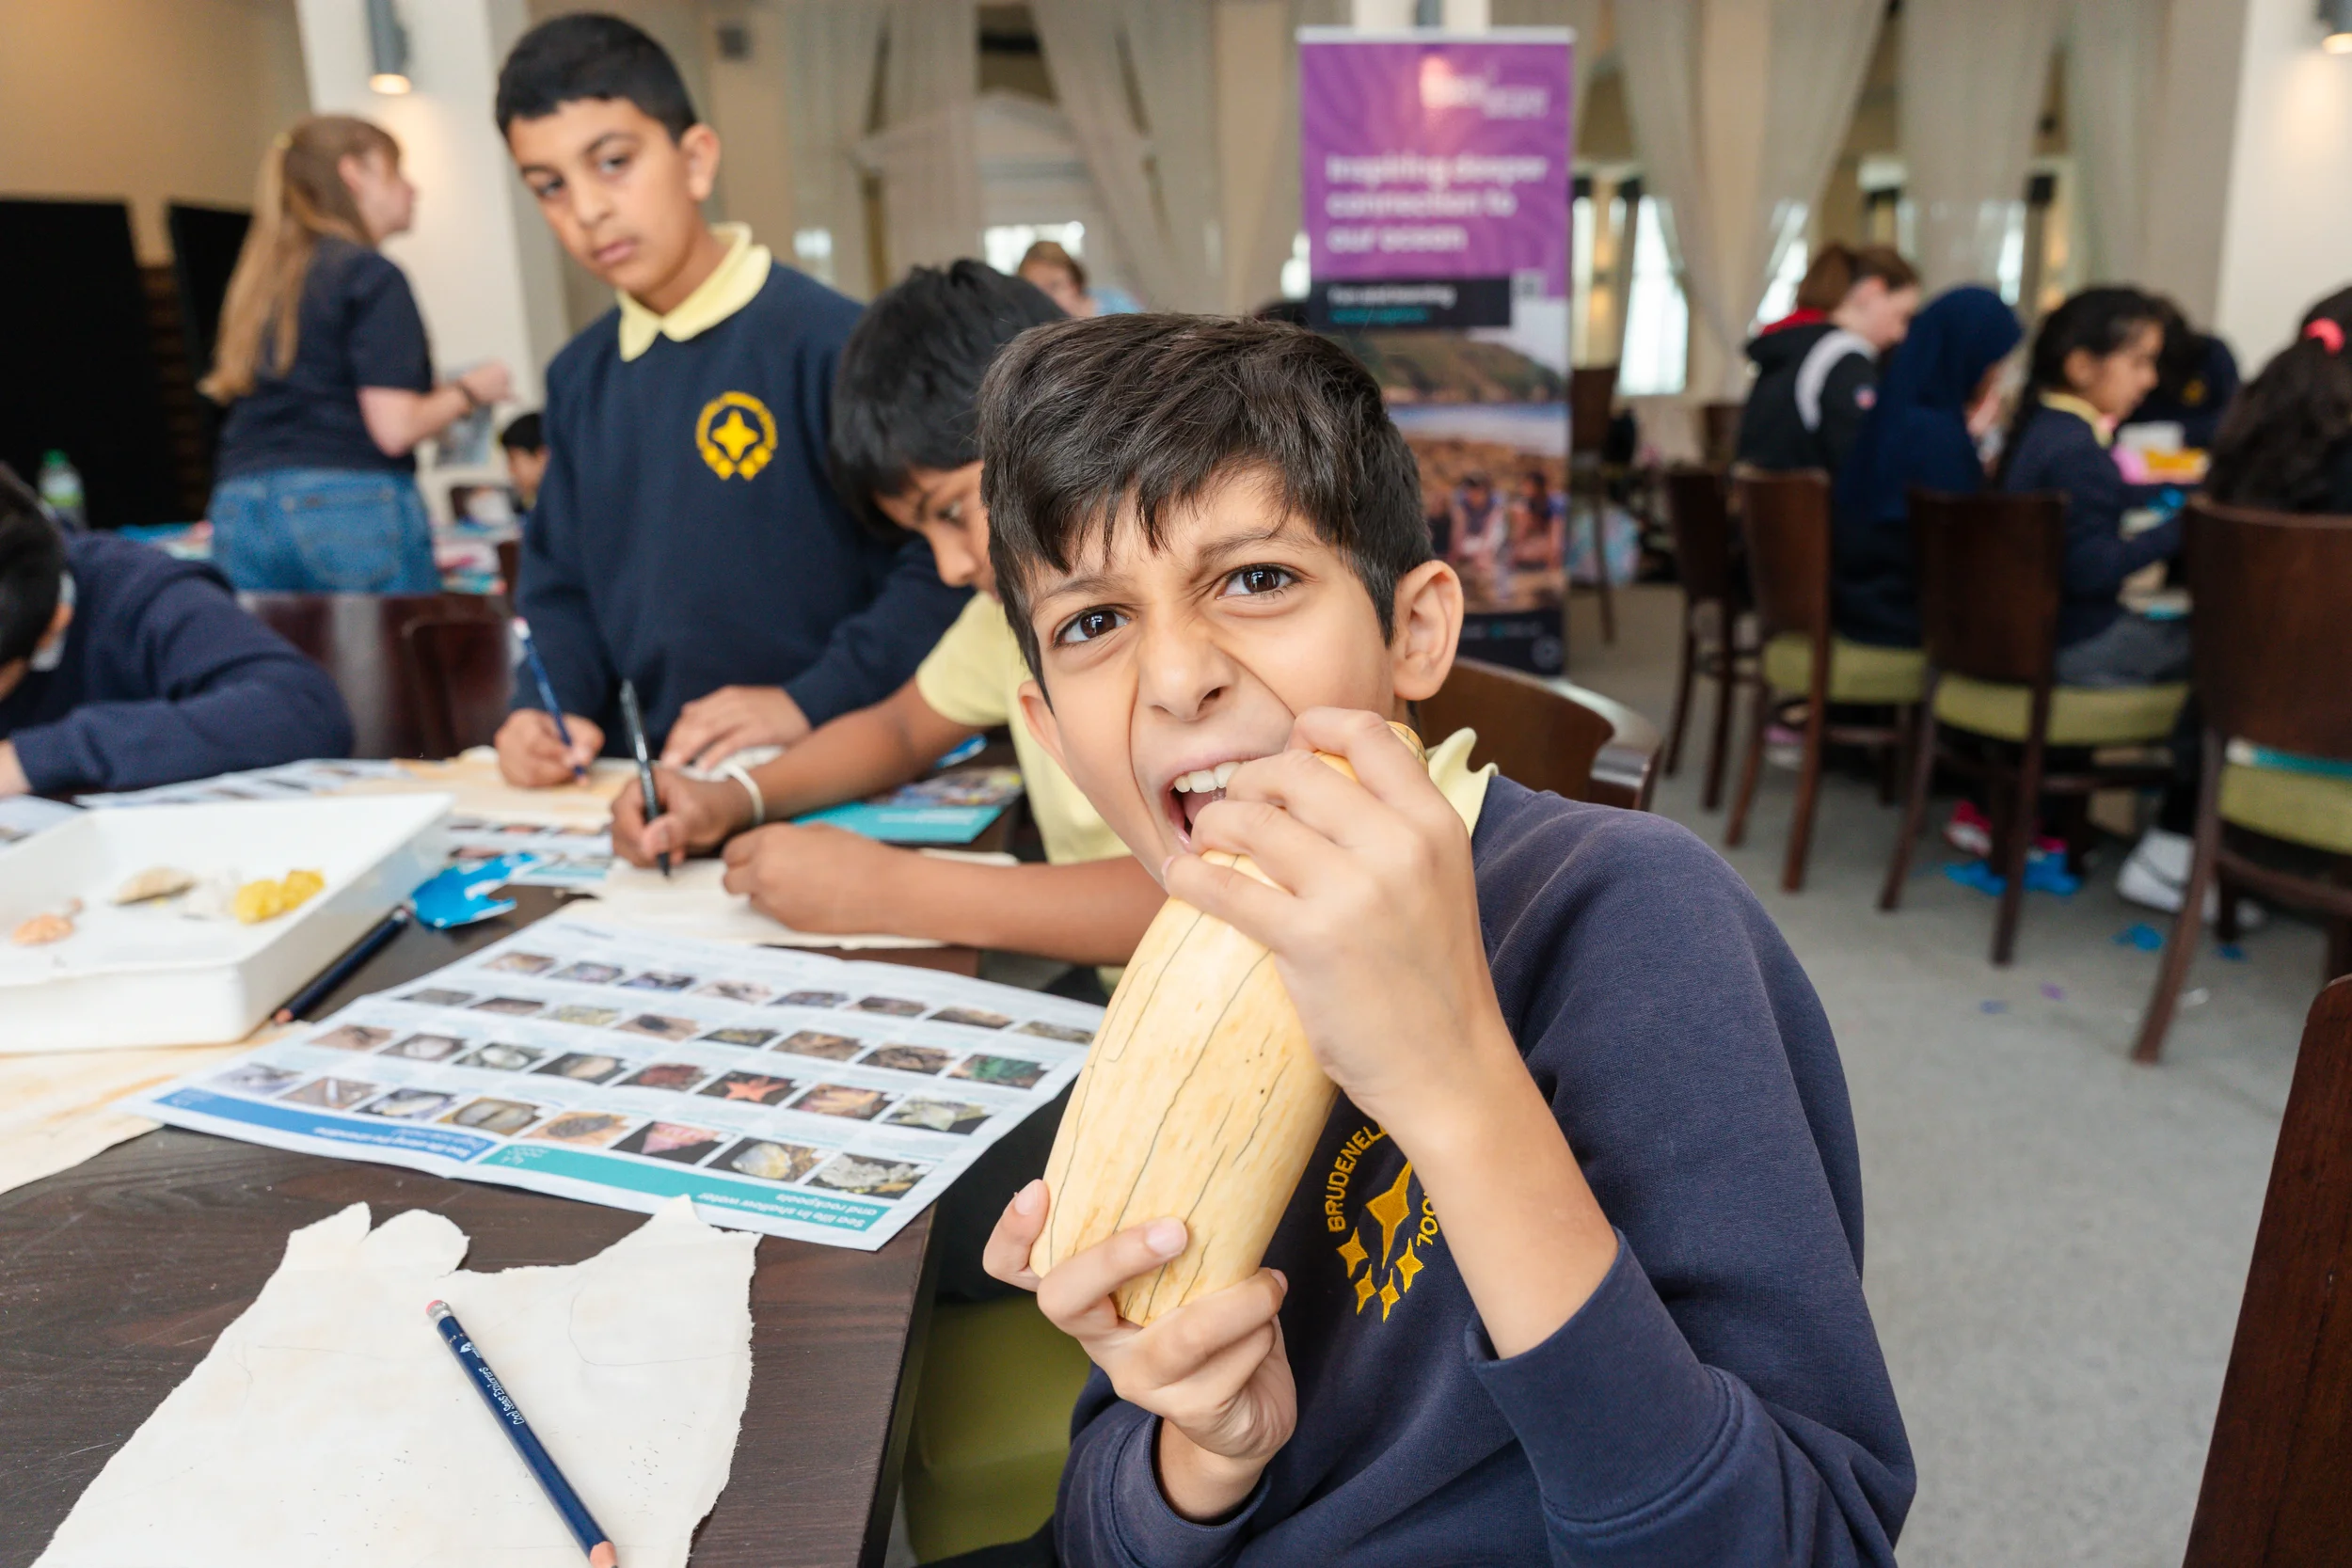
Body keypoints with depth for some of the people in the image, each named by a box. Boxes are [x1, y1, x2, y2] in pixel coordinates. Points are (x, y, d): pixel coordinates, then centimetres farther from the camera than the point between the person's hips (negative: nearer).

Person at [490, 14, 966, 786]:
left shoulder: (825, 339, -10)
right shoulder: (579, 377, 12)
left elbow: (944, 557, -12)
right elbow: (559, 583, 19)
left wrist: (811, 703, -16)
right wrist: (545, 706, 1)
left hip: (823, 775, -6)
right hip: (646, 777, 6)